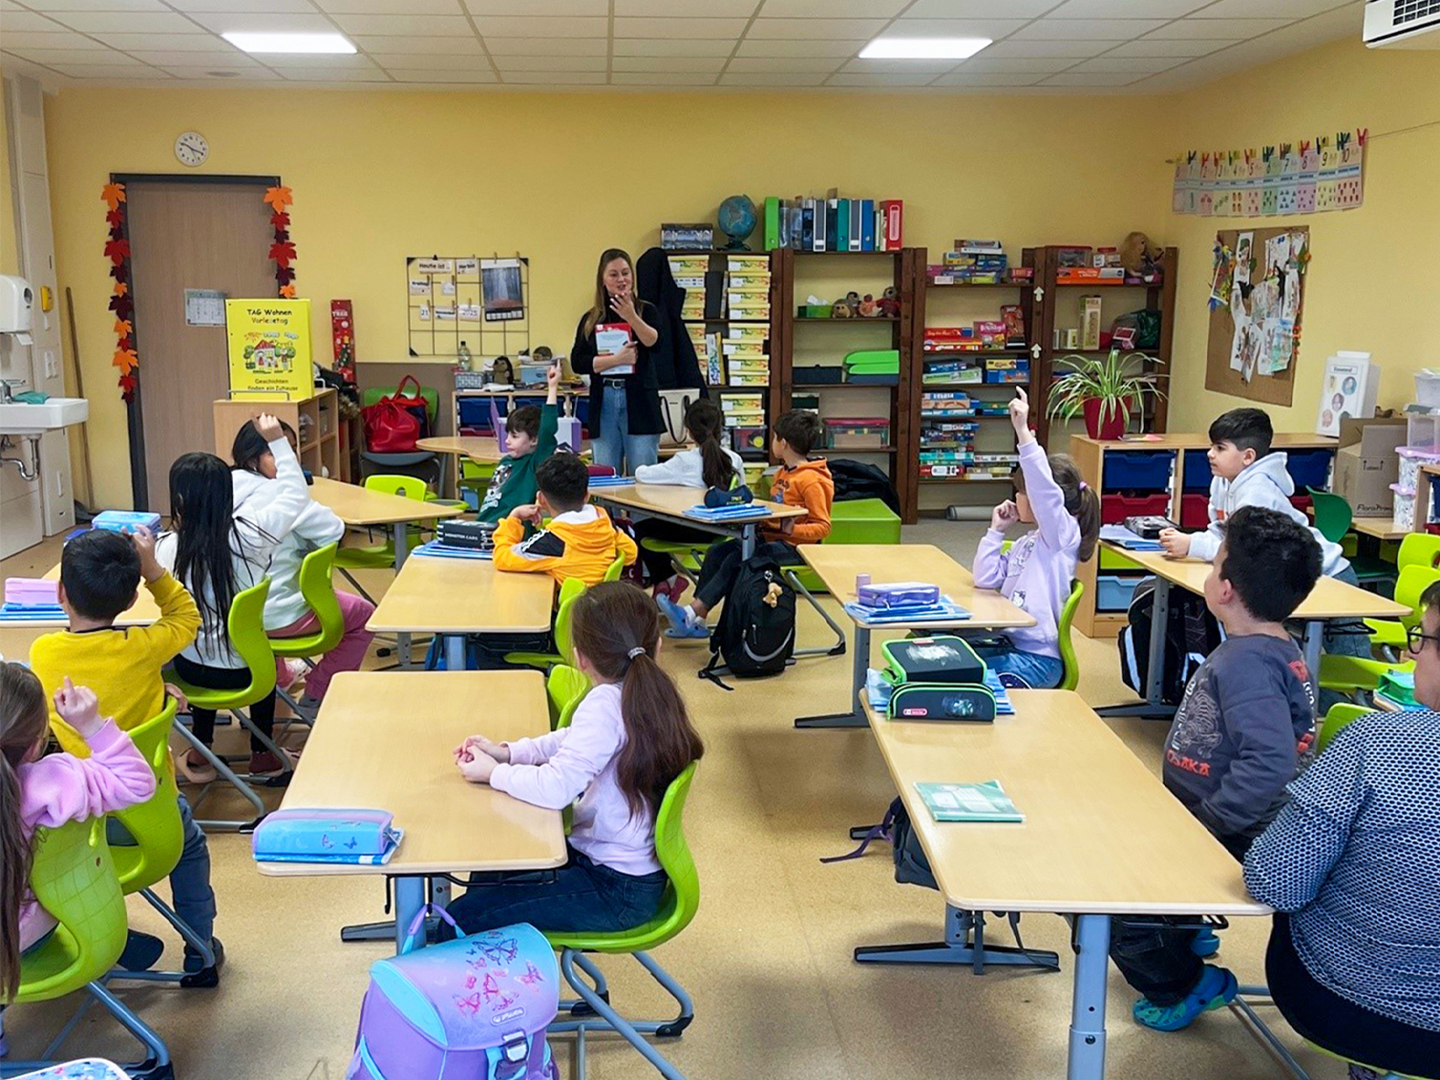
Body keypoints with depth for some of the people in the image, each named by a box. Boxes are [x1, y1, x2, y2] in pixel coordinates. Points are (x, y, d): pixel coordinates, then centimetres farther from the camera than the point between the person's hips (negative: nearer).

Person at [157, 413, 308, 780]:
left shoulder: (168, 548, -19)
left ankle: (200, 755, 41)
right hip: (242, 671, -1)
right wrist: (278, 442, -1)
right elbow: (295, 493, -6)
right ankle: (262, 755, 43)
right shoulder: (249, 536, -20)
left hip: (191, 668, 1)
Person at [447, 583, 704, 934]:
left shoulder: (606, 704, -26)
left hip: (616, 892, -10)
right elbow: (573, 741, 16)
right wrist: (509, 752, 6)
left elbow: (555, 788, -29)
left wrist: (494, 773, -12)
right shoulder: (654, 692, 1)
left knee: (463, 919, -9)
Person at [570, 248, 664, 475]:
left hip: (639, 402, -2)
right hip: (603, 404, 2)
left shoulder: (646, 311, 6)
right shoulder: (591, 319, 10)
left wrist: (631, 317, -27)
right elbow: (577, 362, 0)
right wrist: (616, 359, -11)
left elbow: (654, 342, -12)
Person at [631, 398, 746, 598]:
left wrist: (641, 469, 15)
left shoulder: (685, 461, -13)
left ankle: (668, 579, 12)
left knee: (640, 530, 12)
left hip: (696, 531, -7)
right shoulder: (734, 459, -1)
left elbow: (641, 475, -9)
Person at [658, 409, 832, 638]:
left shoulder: (811, 481, -15)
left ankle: (692, 613, -24)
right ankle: (696, 621, -12)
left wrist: (792, 529, -30)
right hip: (770, 536, 10)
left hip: (794, 546, -10)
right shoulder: (784, 473, 16)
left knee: (736, 560, -27)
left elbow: (823, 527, -18)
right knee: (716, 553, -6)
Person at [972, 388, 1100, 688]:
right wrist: (996, 530, 11)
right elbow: (986, 579, 14)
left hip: (1037, 658, -8)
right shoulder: (1025, 543, 18)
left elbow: (1044, 489, -24)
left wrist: (1023, 431, -30)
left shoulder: (1065, 534, -6)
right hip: (1008, 644, 8)